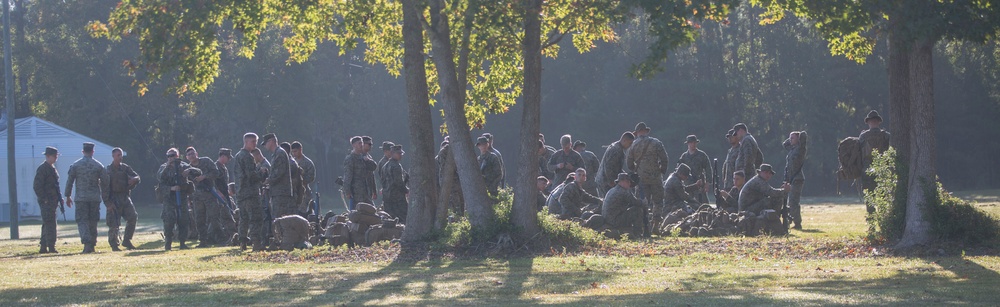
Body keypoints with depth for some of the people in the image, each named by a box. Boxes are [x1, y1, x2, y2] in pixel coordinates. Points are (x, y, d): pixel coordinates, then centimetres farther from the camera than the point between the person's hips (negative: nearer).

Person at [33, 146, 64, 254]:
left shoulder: (52, 168, 17)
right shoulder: (42, 168, -12)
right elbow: (37, 186, -16)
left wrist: (59, 198, 17)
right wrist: (44, 199, -18)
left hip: (53, 201, 10)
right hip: (46, 201, -10)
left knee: (47, 224, 12)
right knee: (50, 224, -11)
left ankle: (43, 247, 16)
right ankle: (51, 247, -12)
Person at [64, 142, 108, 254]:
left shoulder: (75, 165, -1)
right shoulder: (99, 166, 2)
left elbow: (69, 181, 1)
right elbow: (105, 183, 4)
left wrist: (68, 196, 12)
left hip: (81, 198, -2)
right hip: (95, 198, 2)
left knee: (82, 221, -3)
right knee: (93, 222, 12)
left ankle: (87, 243, -23)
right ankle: (92, 245, 16)